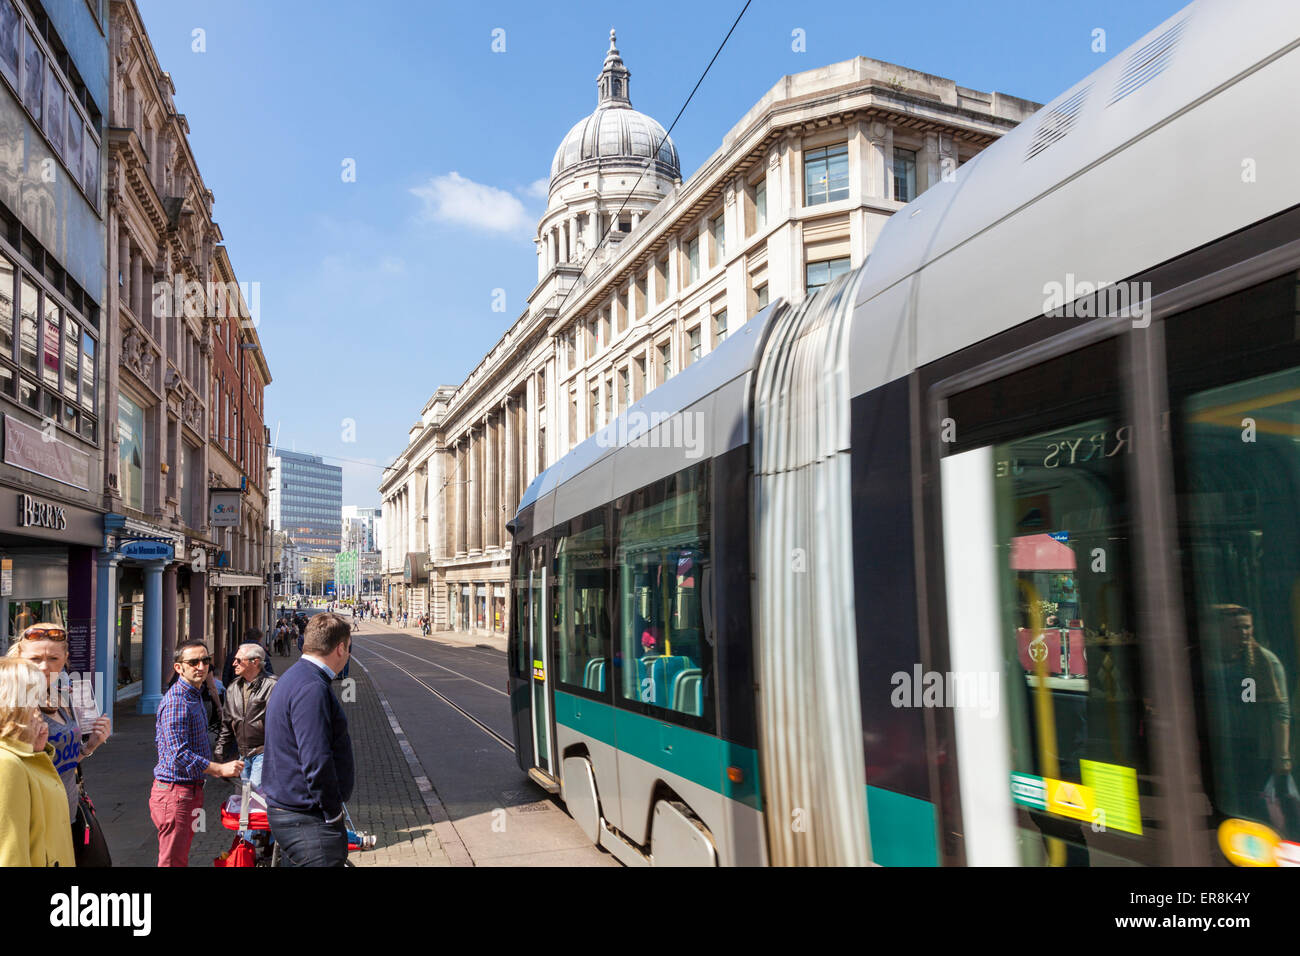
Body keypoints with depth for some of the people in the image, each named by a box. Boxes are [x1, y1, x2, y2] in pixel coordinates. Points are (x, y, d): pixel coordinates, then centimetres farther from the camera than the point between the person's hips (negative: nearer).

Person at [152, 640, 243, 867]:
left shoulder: (194, 696, 15)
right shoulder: (175, 701, -19)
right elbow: (179, 753, -25)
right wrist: (219, 769, -26)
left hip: (192, 789, 10)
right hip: (175, 790, -10)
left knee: (181, 857, 15)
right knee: (171, 860, -6)